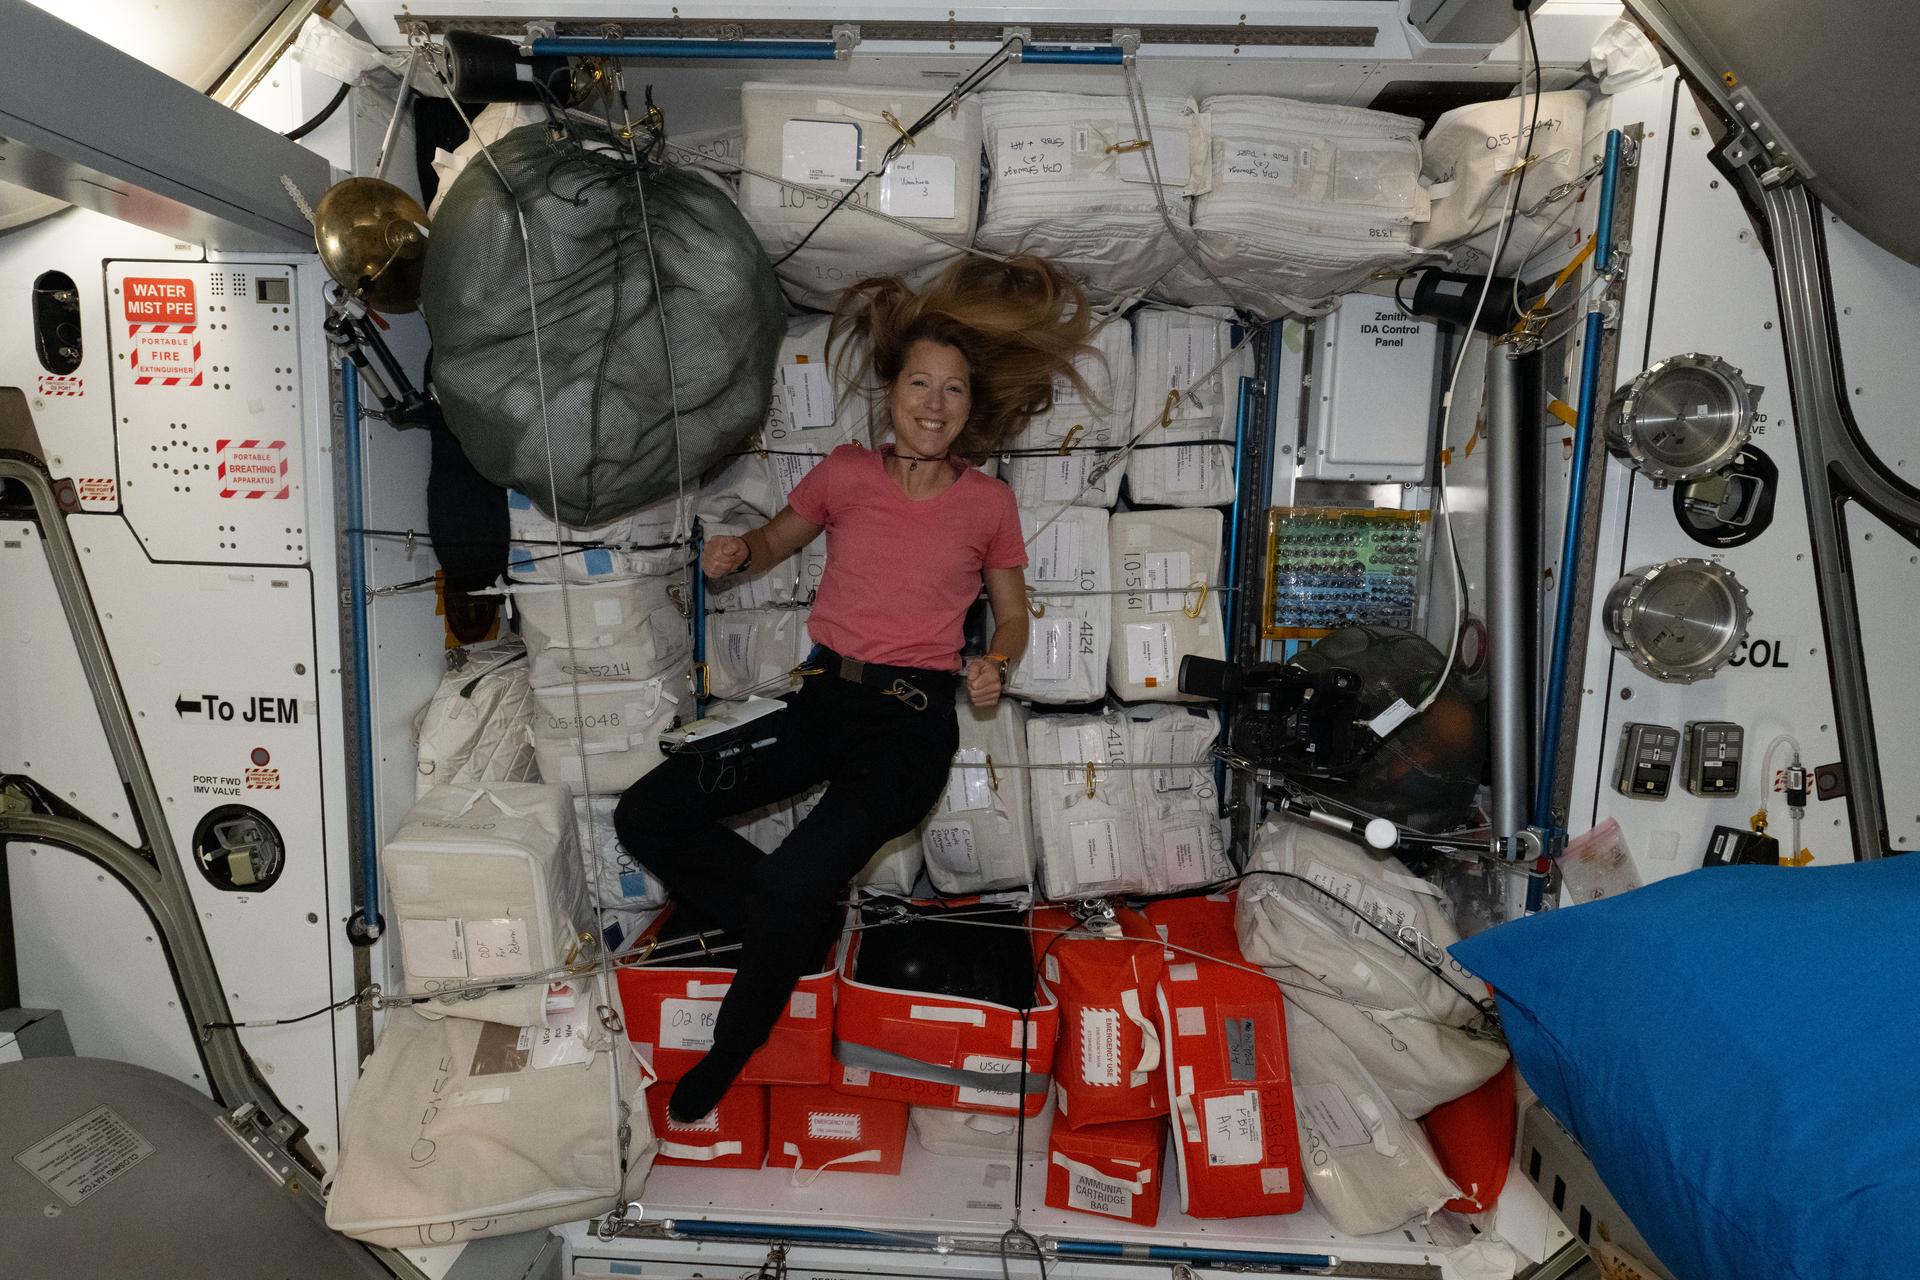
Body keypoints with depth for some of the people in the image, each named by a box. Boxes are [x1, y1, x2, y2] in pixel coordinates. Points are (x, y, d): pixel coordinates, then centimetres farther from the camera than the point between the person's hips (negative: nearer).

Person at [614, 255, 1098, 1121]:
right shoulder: (845, 475, 5)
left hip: (912, 720, -4)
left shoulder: (987, 504, 1)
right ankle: (803, 926, 11)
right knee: (645, 817, -7)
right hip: (821, 697, 4)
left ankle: (728, 1057, 7)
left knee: (792, 881, -24)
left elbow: (1013, 615, 13)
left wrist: (993, 668, -9)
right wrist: (737, 552, -4)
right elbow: (774, 543, 20)